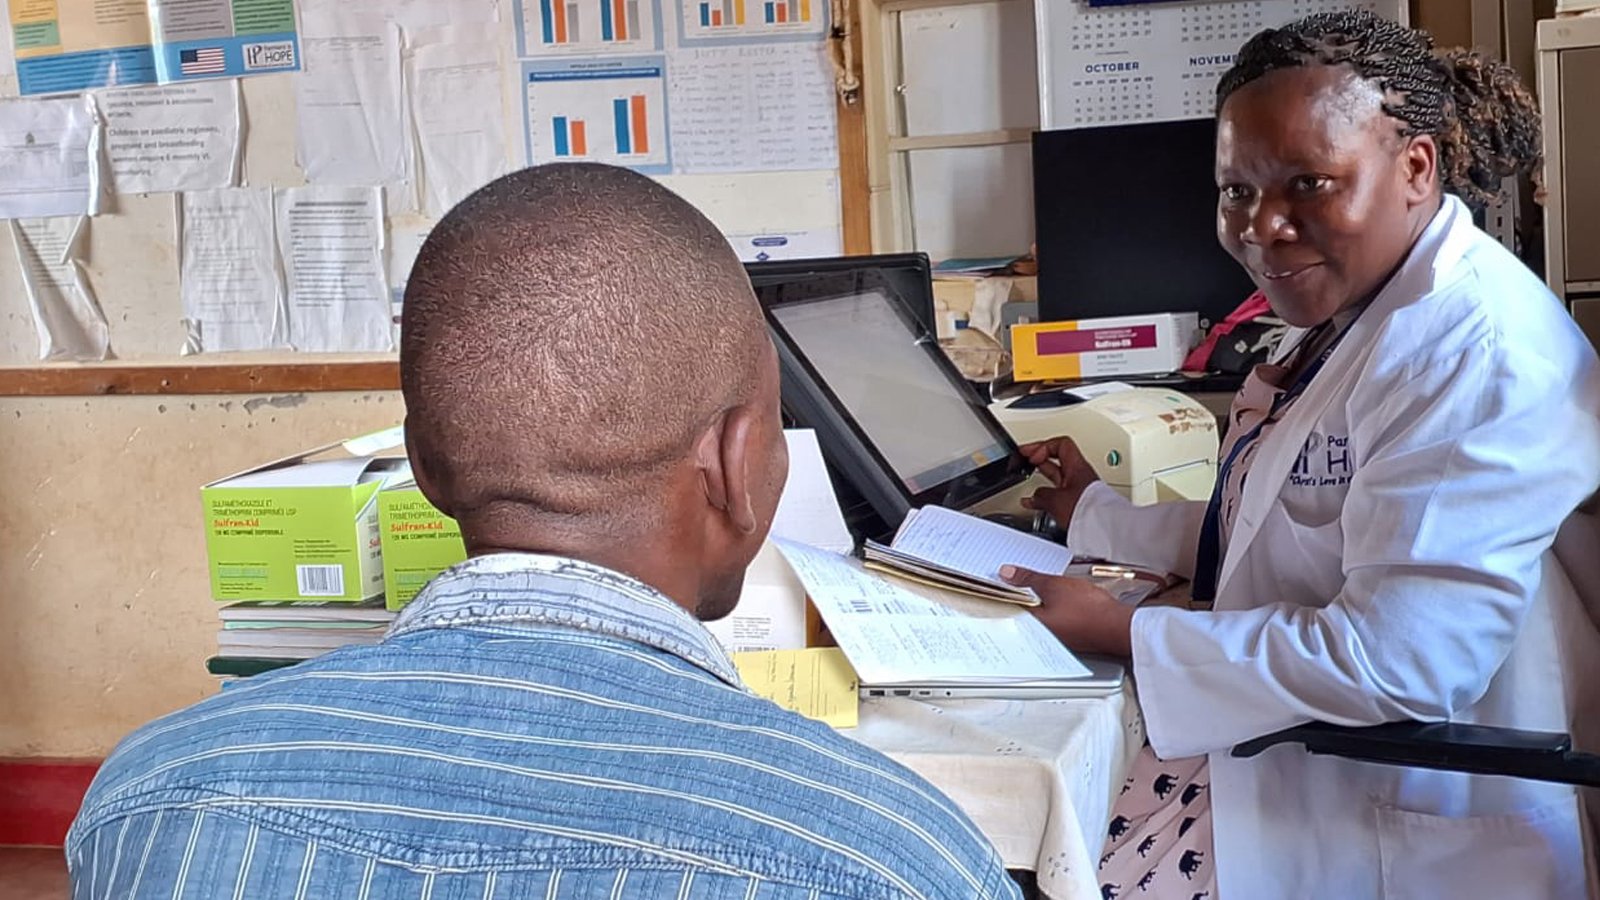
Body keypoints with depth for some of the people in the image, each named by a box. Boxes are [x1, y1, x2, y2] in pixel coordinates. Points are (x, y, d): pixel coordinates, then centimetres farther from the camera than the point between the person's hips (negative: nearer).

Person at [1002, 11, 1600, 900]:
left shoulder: (1475, 347, -22)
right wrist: (1096, 513, 22)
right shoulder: (1347, 311, 8)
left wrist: (1125, 631, -22)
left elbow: (1399, 659, -29)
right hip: (1266, 743, 9)